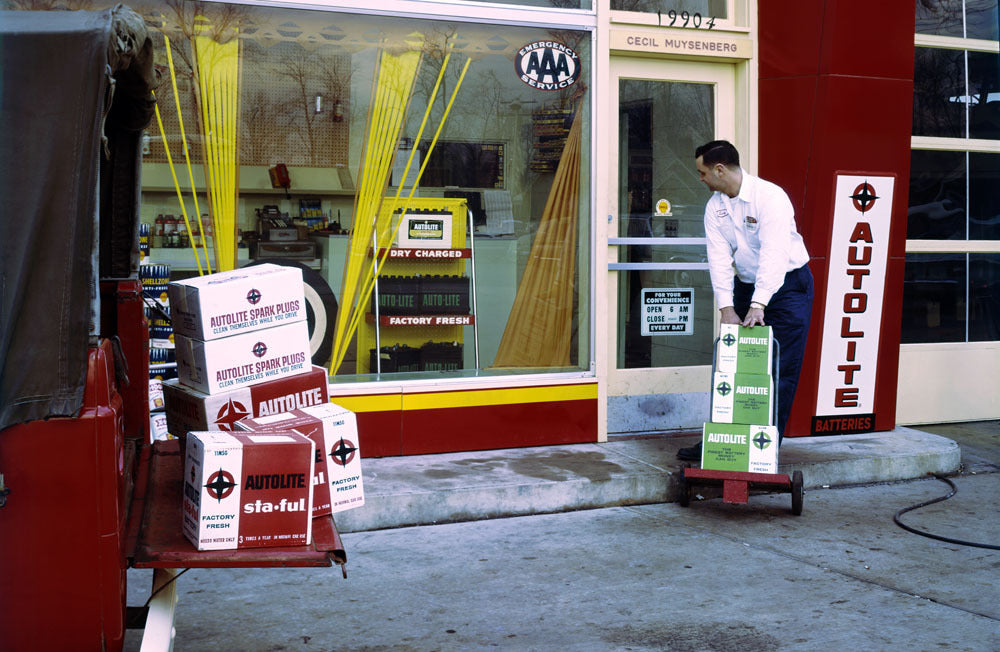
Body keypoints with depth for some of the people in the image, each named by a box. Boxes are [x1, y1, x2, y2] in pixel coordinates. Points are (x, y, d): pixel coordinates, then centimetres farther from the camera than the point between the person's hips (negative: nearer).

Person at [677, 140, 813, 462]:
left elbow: (773, 255, -29)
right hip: (746, 287, 6)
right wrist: (726, 307, -18)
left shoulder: (770, 197, -21)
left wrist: (758, 306, -36)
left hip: (787, 285, -6)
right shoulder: (715, 206, 0)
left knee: (780, 371, -6)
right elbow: (719, 257, -7)